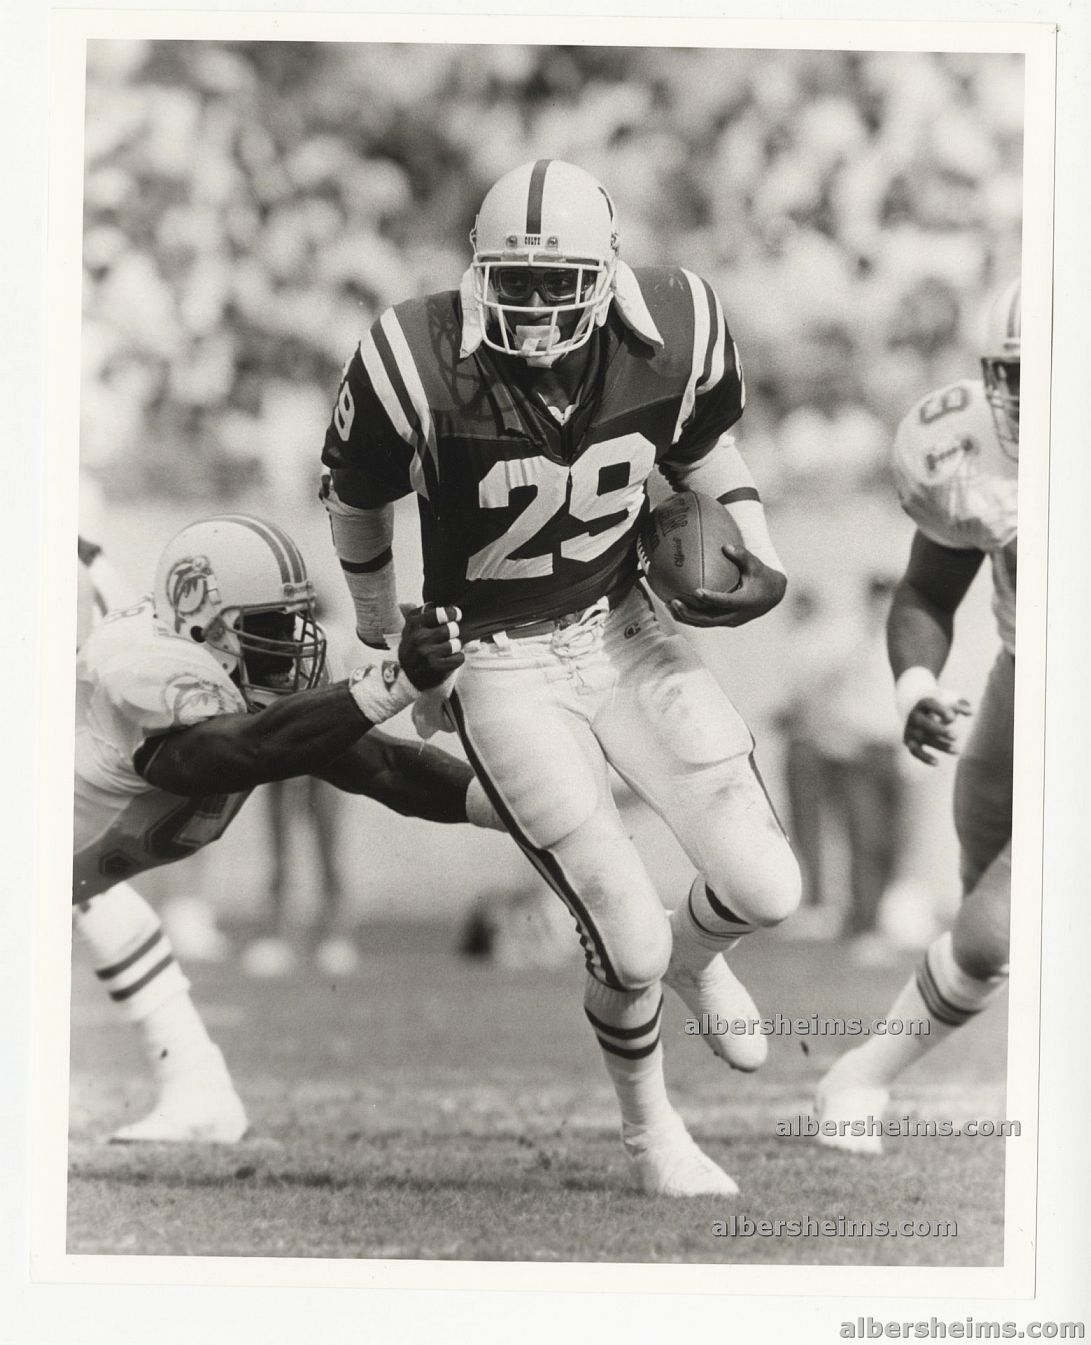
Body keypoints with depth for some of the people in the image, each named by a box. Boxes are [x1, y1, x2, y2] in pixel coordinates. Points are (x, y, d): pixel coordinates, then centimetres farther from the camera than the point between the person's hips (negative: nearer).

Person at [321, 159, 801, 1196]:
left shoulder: (673, 329, -15)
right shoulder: (418, 369, -25)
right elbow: (354, 499, -3)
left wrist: (749, 533, -7)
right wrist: (389, 653, 8)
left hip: (625, 631, 4)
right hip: (501, 665, -4)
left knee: (764, 889, -3)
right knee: (627, 941, -8)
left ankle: (694, 954, 37)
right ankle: (648, 1127, 23)